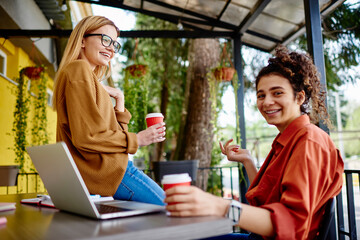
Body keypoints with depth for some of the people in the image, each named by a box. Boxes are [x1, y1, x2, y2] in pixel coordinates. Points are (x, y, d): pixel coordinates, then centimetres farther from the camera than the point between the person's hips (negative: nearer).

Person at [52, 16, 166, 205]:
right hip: (104, 173, -10)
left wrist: (119, 101, 7)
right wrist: (136, 140, -11)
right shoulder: (78, 70, -9)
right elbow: (86, 137, -19)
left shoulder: (89, 76, 22)